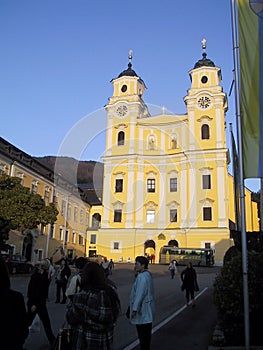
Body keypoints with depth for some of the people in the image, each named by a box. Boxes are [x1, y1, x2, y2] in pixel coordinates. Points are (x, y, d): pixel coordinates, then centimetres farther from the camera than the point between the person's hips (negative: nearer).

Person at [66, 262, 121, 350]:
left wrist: (70, 306, 3)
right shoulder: (112, 293, -8)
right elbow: (116, 313, 3)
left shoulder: (82, 297, -23)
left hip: (85, 343, -5)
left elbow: (71, 319, -12)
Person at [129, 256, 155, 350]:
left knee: (143, 334, 0)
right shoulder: (147, 274, 10)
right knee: (146, 334, 20)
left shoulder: (142, 277, -21)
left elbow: (139, 294, -25)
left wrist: (135, 309, -23)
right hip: (146, 311, 10)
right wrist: (136, 274, 4)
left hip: (142, 310, -10)